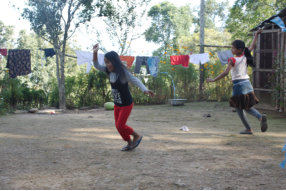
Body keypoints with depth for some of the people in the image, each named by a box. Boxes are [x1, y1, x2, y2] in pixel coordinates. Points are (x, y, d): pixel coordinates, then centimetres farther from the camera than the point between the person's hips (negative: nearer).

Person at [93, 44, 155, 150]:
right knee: (118, 126, 11)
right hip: (117, 104, 7)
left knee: (120, 126, -5)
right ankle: (130, 143, 29)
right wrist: (95, 53, -11)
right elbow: (97, 66, 4)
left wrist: (145, 90, -46)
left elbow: (135, 81, -29)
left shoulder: (123, 73, -22)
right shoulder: (109, 71, -2)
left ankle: (137, 136, 17)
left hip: (126, 104, -7)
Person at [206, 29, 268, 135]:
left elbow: (226, 73, -20)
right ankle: (260, 117, -9)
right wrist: (256, 35, 31)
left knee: (238, 108, 7)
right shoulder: (245, 56, 4)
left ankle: (248, 129, 6)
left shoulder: (233, 60, -13)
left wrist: (213, 80, -16)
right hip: (247, 83, 7)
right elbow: (252, 46, 20)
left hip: (238, 84, -6)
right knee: (247, 107, 18)